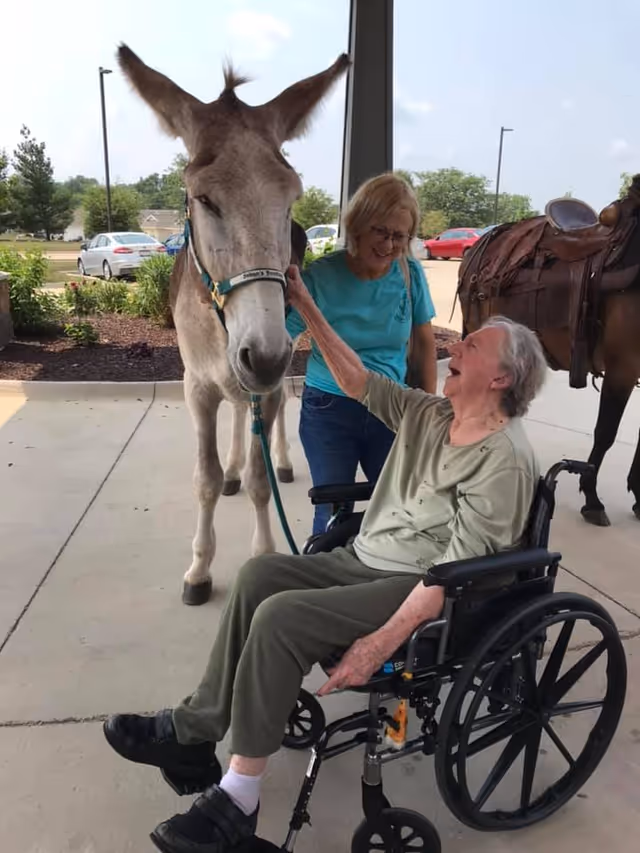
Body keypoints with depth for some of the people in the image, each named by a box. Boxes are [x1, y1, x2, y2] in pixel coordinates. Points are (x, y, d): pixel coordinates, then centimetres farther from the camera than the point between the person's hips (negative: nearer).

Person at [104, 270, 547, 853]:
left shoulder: (504, 457, -17)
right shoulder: (428, 415, 8)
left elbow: (459, 568, -22)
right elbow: (358, 382, 10)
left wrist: (384, 640, -26)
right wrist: (305, 305, 6)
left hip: (418, 590, -8)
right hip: (367, 561, 8)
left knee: (282, 615, -23)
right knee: (261, 574, -8)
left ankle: (238, 799, -9)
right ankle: (194, 730, -1)